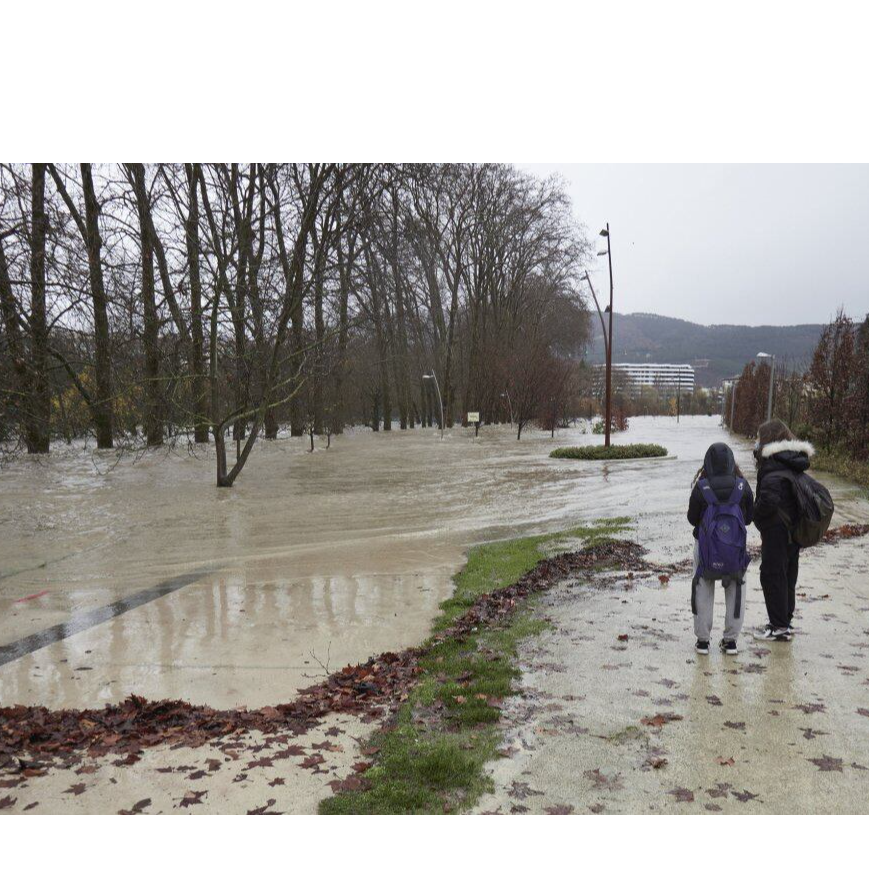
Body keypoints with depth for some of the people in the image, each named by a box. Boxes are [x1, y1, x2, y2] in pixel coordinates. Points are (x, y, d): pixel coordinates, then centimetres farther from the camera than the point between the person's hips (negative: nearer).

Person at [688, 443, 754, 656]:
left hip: (705, 546, -1)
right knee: (735, 591, 16)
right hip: (737, 549, 1)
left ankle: (703, 639, 14)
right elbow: (749, 517, 2)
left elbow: (692, 518, -4)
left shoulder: (701, 487, -14)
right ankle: (731, 640, 18)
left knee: (703, 592, 12)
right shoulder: (743, 486, -9)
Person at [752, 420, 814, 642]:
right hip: (794, 530, 9)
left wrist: (757, 517, -15)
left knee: (772, 574, 0)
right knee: (788, 573, 17)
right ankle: (786, 621, 29)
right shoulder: (795, 464, 9)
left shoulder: (773, 467, -20)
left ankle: (779, 627, 6)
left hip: (776, 532, -9)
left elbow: (769, 499, -32)